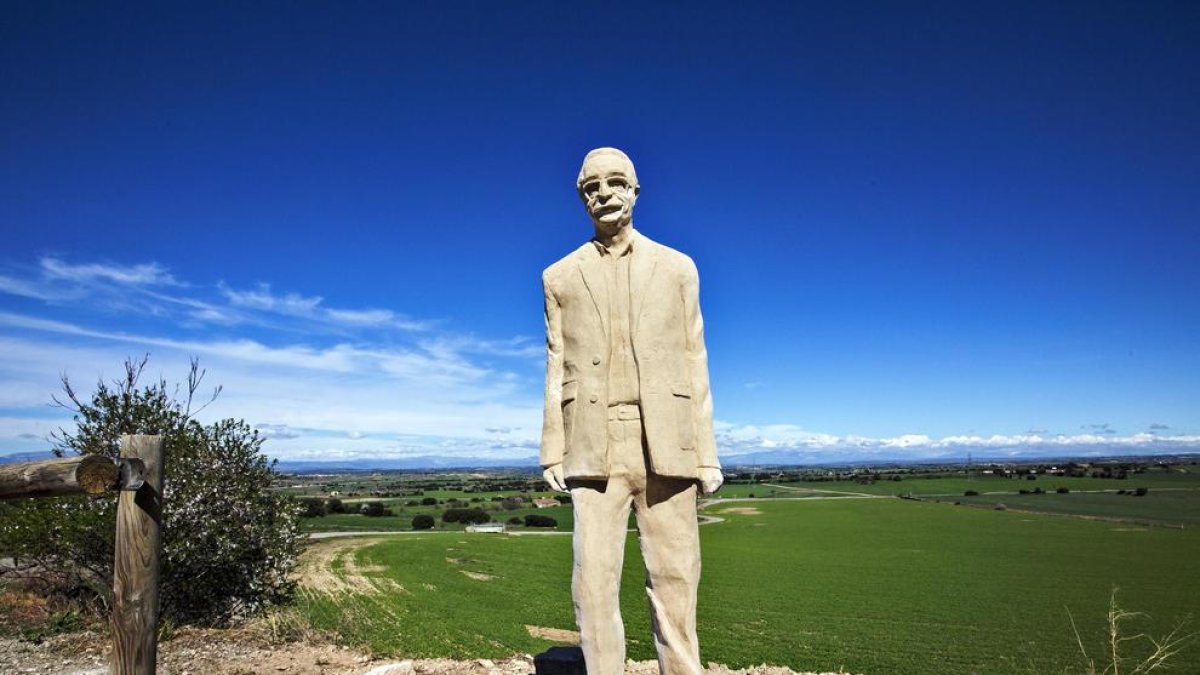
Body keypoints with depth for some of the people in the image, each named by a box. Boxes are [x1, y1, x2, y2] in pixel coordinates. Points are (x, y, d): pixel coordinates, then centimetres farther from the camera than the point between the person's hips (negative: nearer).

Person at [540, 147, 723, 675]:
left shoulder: (677, 268, 11)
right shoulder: (560, 277, 12)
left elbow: (693, 364, 7)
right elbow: (557, 370, 9)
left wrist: (706, 451, 2)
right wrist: (553, 451, 2)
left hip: (666, 444, 0)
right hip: (595, 448, 1)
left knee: (674, 579, 2)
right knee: (594, 580, -2)